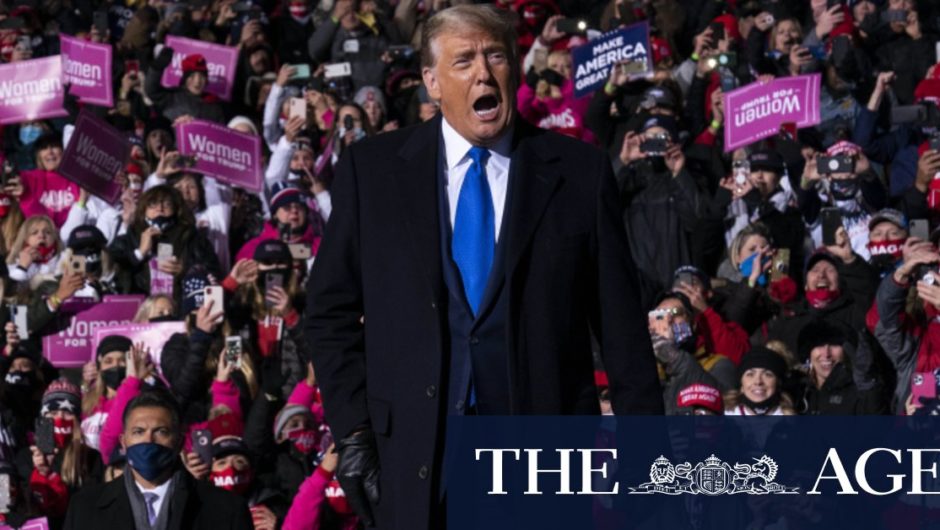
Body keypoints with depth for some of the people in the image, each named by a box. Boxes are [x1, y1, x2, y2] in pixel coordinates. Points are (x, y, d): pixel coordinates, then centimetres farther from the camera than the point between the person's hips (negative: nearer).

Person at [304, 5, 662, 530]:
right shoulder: (372, 168, 6)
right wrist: (352, 432, 0)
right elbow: (331, 311, 9)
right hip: (415, 459, 1)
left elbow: (622, 325, 4)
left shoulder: (580, 172, 4)